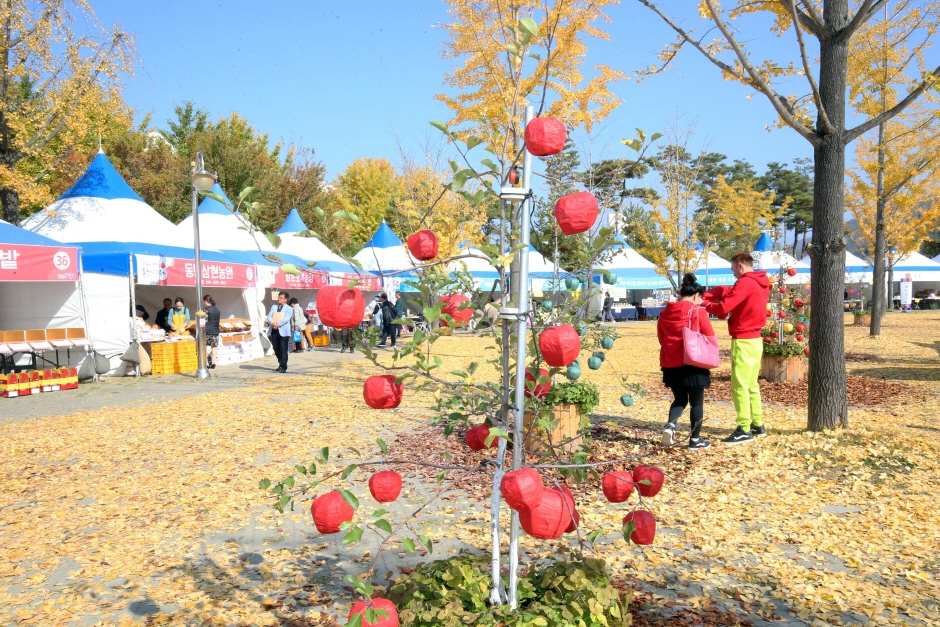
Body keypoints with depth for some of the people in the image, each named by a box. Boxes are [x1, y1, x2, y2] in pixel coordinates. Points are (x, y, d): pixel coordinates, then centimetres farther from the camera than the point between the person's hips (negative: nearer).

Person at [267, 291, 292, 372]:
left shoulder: (288, 308, 1)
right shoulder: (274, 306, 16)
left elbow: (286, 319, -13)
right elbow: (269, 316, 5)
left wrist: (278, 324, -24)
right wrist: (272, 323, -16)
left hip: (283, 331, -5)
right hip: (274, 331, 5)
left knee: (283, 350, -4)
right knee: (276, 349, 10)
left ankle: (283, 367, 0)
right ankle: (281, 364, 24)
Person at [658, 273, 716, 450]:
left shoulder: (665, 313, 6)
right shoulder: (698, 311, -9)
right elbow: (712, 339, -5)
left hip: (670, 364, 5)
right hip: (693, 363, -5)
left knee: (680, 399, 18)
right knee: (697, 402, 9)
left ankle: (670, 425, -6)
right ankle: (695, 439, 14)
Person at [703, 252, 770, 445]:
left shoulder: (745, 283, -16)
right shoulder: (761, 283, 15)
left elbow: (723, 308, -21)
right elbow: (728, 291, 11)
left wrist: (704, 304, -3)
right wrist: (705, 295, 1)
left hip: (743, 341, -10)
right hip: (755, 339, 10)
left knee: (739, 386, -5)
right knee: (751, 385, 17)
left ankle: (745, 430, -3)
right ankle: (758, 425, 23)